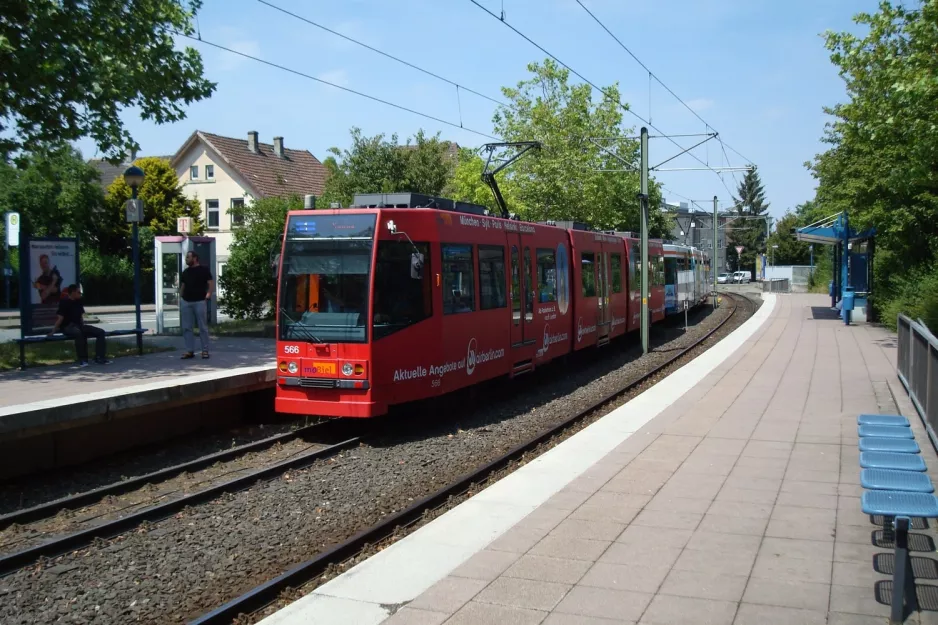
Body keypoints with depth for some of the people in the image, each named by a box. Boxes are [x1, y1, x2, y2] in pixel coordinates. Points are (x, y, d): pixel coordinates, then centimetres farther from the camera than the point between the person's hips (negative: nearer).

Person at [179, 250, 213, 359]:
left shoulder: (204, 270, -1)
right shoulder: (185, 272, 16)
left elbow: (211, 282, -5)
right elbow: (182, 285, 21)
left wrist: (209, 293, -18)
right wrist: (181, 297, 12)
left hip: (199, 301, -6)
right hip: (186, 302, 6)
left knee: (203, 327, -1)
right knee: (186, 327, 4)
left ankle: (205, 350, 5)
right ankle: (190, 351, 10)